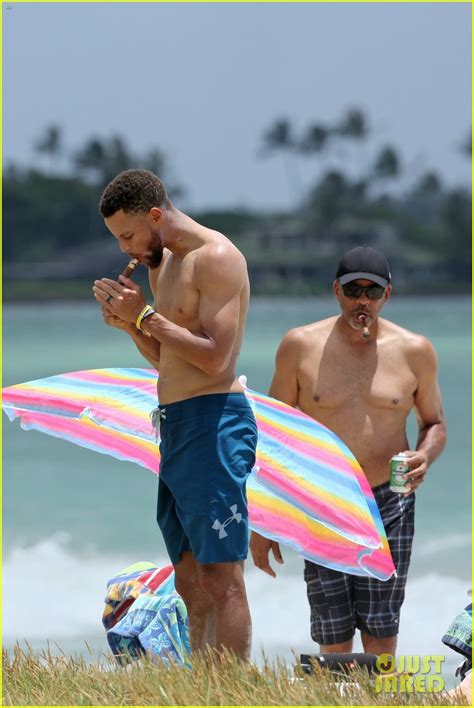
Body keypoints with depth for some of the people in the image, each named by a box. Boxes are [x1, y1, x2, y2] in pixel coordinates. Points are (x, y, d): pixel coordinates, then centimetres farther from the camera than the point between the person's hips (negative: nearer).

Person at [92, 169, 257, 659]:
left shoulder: (216, 259, -12)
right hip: (177, 426, 10)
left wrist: (146, 316, -15)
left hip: (213, 423, -10)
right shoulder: (162, 264, 18)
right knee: (190, 580, 10)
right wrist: (129, 325, 6)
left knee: (221, 577, -12)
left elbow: (215, 358, -20)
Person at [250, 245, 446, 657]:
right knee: (332, 642, -4)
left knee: (381, 635, -6)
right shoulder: (301, 346, 1)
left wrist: (424, 457, -12)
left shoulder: (413, 351, 2)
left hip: (389, 504, 0)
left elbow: (435, 423, 13)